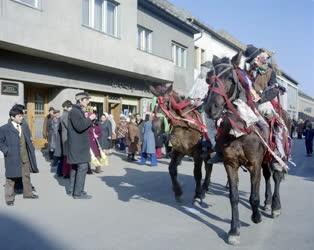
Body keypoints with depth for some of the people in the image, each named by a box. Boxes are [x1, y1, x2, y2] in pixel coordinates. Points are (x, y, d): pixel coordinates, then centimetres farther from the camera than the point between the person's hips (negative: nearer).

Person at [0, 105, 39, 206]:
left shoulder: (24, 128, 10)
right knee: (10, 178, 6)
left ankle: (28, 193, 32)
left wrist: (31, 149, 7)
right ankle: (9, 198, 19)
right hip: (13, 158, -5)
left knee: (27, 176, 16)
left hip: (25, 157, 6)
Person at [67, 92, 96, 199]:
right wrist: (89, 119, -15)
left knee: (75, 167, 15)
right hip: (79, 144, -11)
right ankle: (78, 192, -4)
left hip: (78, 144, 11)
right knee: (82, 167, -9)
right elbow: (79, 127, -25)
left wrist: (89, 120, 9)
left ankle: (72, 190, 23)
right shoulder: (75, 111, -15)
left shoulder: (78, 111, 17)